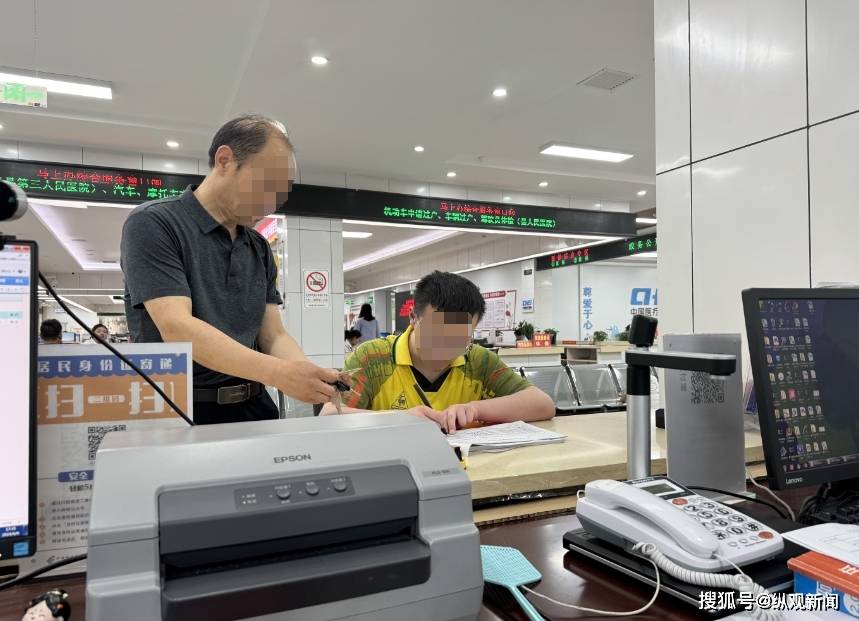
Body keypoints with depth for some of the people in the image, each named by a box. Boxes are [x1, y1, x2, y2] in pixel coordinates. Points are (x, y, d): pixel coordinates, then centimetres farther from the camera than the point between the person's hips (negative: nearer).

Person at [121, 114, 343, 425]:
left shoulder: (260, 248, 12)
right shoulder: (153, 223, -7)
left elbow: (273, 336, 8)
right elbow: (176, 328, -18)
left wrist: (312, 377, -12)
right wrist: (278, 374, -26)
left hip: (253, 410, 5)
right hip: (180, 411, -4)